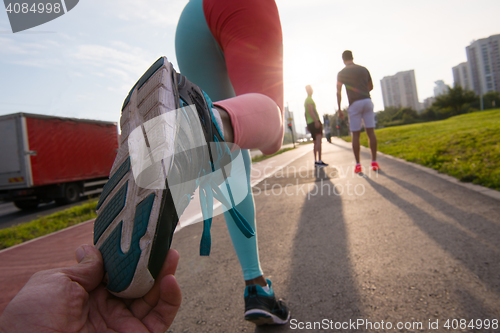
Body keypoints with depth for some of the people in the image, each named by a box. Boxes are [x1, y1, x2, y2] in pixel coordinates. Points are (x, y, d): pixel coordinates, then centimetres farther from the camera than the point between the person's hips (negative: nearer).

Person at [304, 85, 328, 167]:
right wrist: (316, 121, -25)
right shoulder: (309, 99, -5)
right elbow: (310, 111, -19)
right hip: (314, 122, -10)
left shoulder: (306, 100, 25)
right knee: (318, 140, -18)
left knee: (315, 142, 11)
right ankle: (319, 161, -26)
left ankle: (316, 161, 11)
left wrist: (307, 124, 27)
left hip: (310, 123, 10)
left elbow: (305, 113, 27)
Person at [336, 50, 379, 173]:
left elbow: (338, 92, -2)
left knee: (355, 135, 1)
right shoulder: (364, 69, 13)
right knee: (371, 132, 3)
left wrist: (339, 109, 1)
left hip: (354, 103, -3)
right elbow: (371, 87, 21)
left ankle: (358, 165, 1)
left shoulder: (342, 73, 3)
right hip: (367, 101, 3)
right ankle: (374, 162, 4)